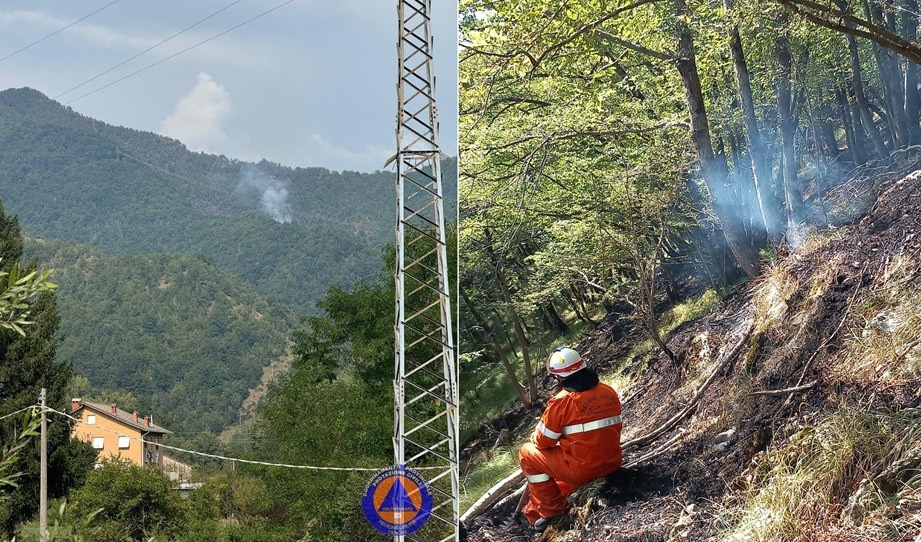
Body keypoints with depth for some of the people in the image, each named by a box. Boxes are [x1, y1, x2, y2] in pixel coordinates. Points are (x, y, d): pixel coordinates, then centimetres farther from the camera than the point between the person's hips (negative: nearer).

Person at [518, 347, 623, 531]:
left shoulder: (561, 402, -16)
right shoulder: (609, 392, 3)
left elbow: (543, 442, -7)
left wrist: (535, 436, 16)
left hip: (583, 469, -7)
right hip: (612, 463, 7)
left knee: (527, 453, 10)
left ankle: (551, 511, 14)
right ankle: (536, 510, 41)